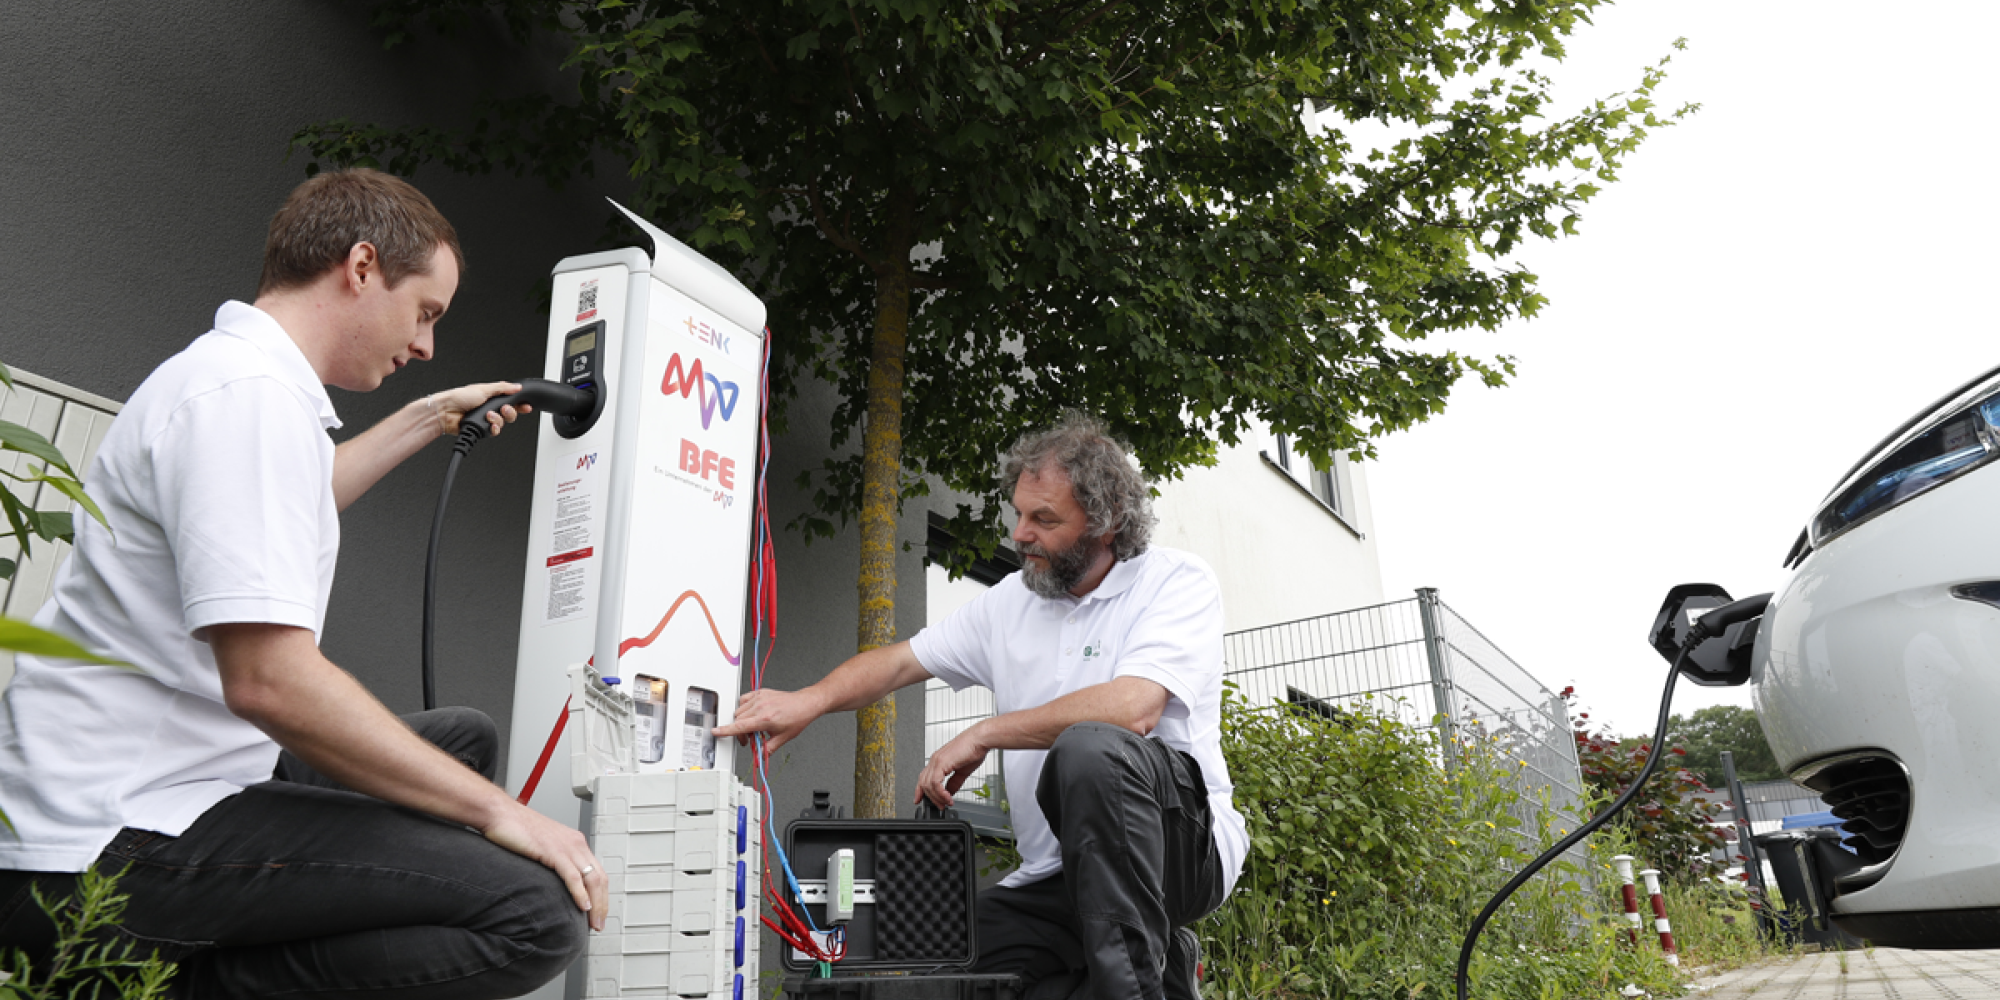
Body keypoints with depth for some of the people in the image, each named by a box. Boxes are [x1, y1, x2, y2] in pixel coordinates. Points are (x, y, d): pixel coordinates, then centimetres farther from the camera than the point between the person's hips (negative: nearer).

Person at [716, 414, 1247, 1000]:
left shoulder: (1179, 582, -7)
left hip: (1186, 847, -6)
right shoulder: (1010, 601, 12)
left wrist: (981, 736, -15)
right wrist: (811, 701, -7)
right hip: (1051, 878, 6)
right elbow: (900, 662, 13)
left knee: (1090, 748, -34)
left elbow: (1132, 709, -23)